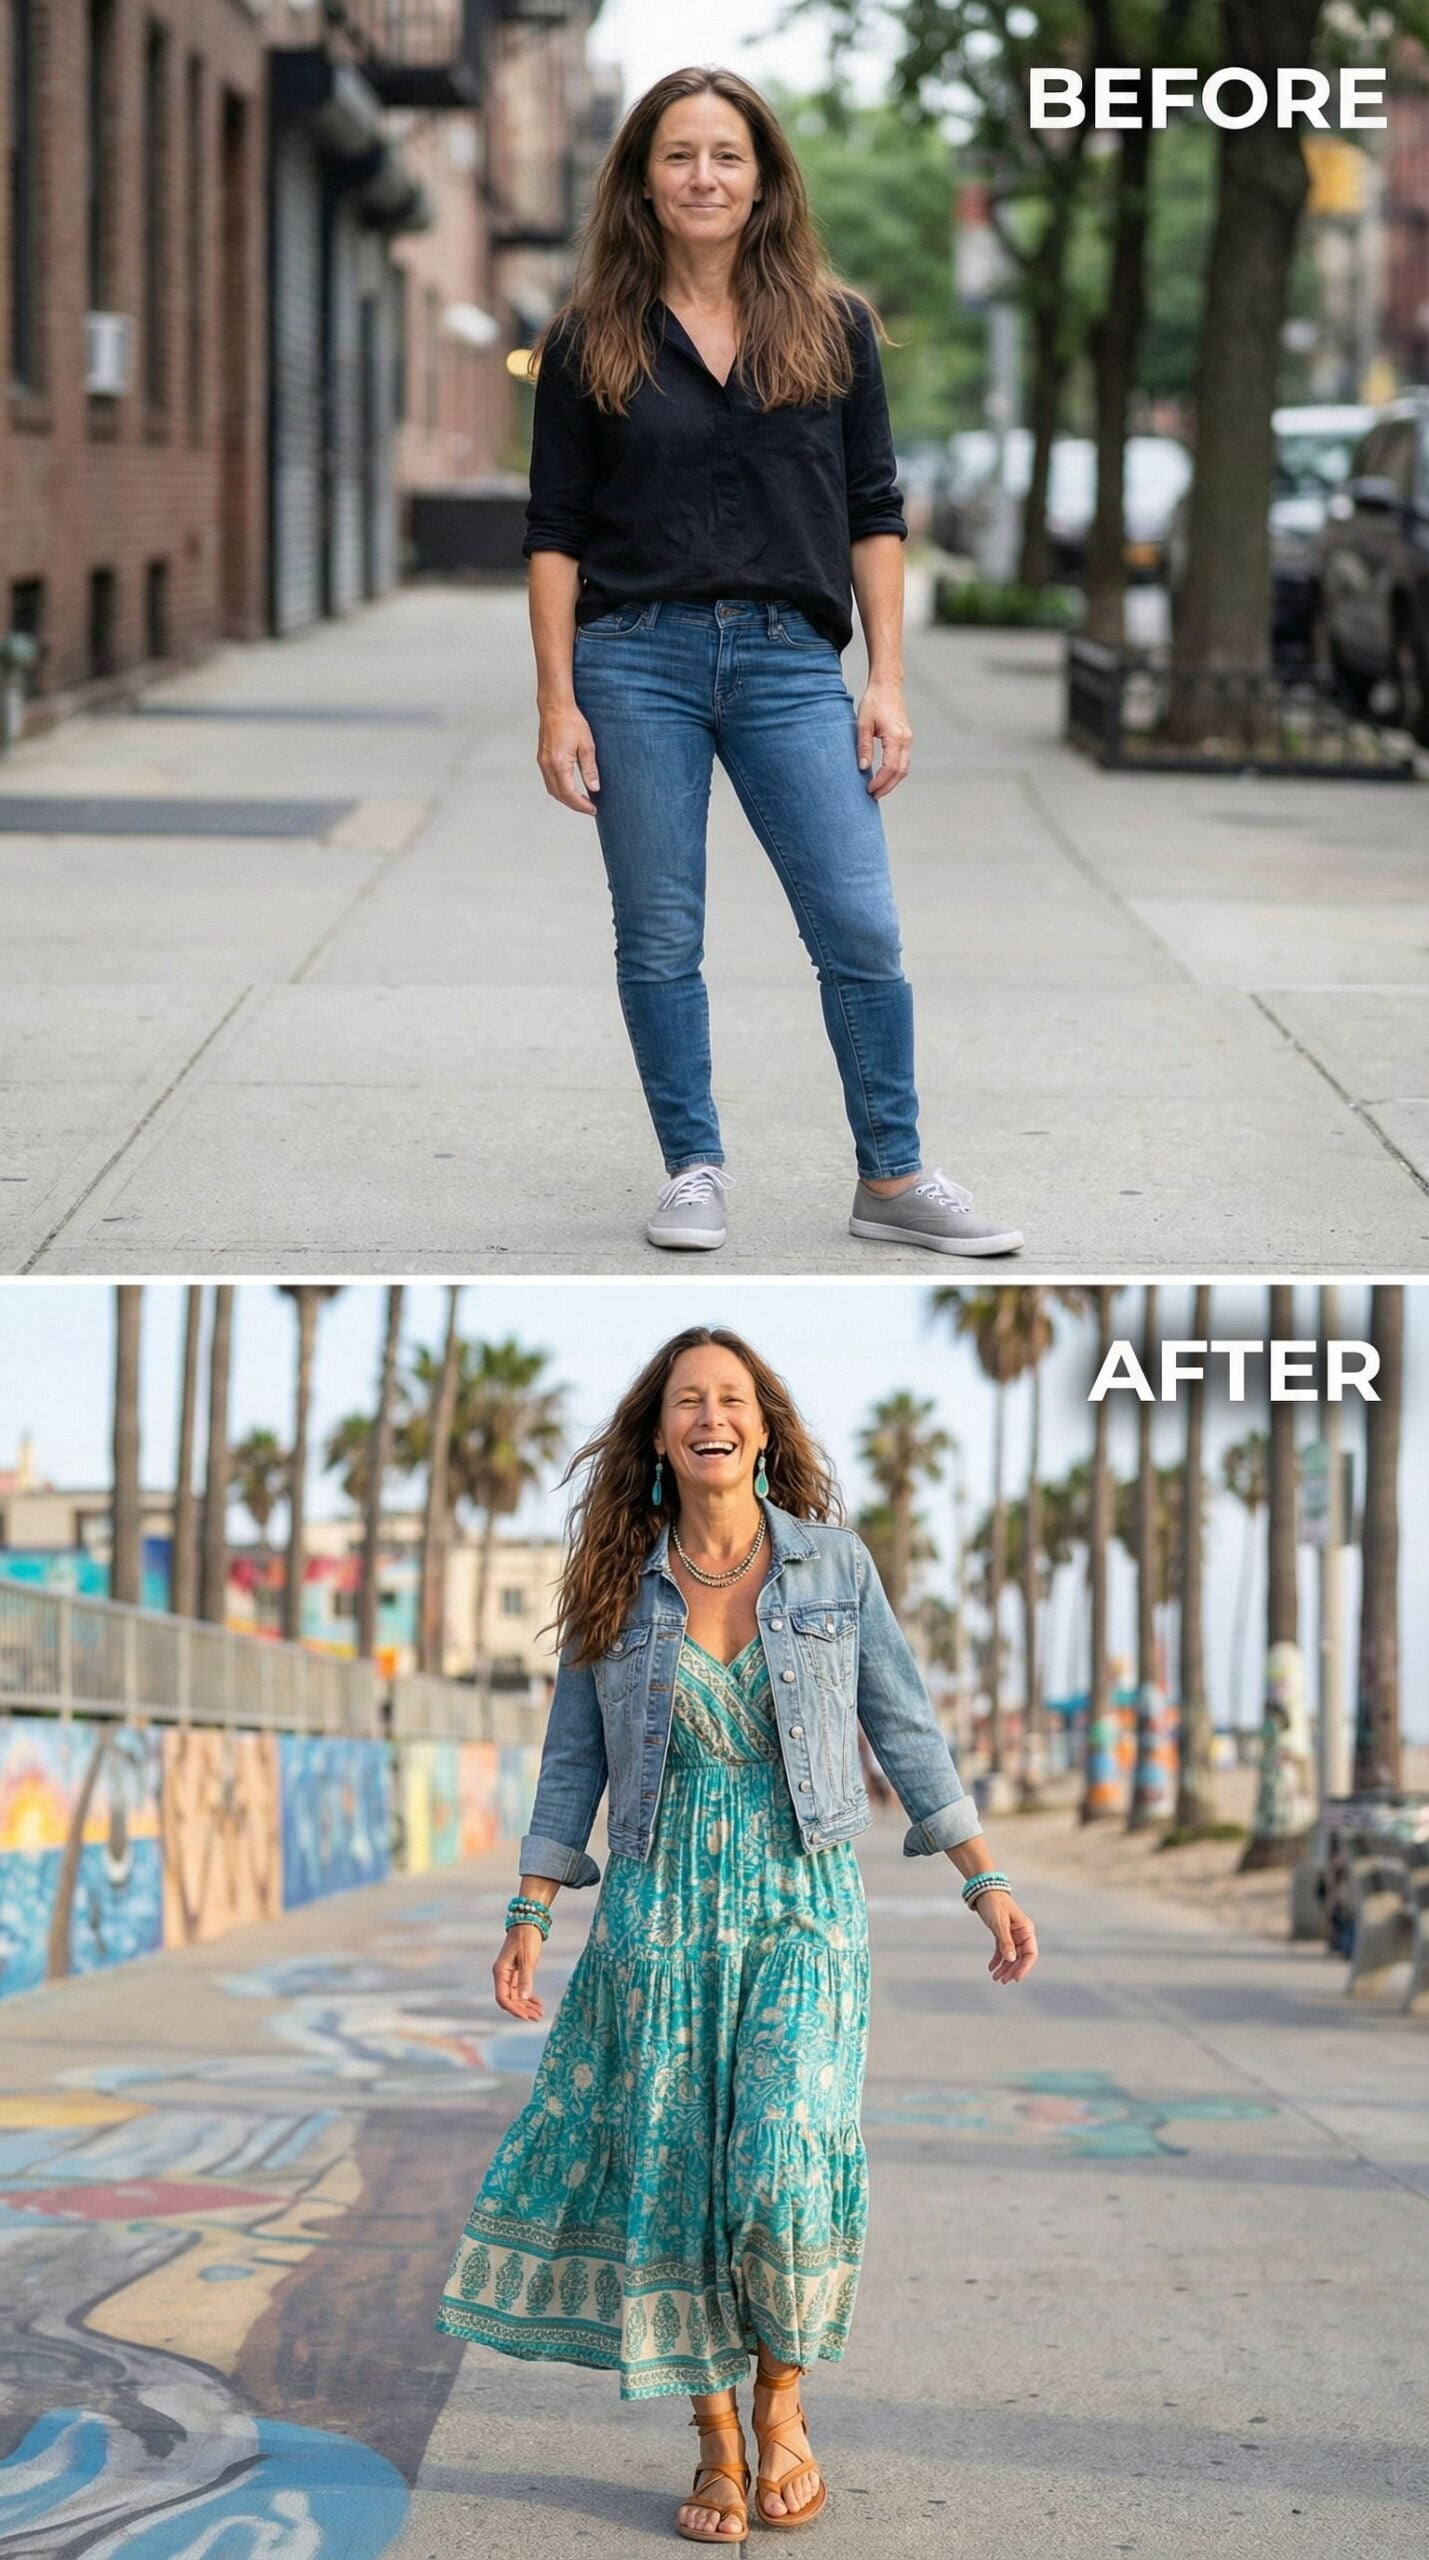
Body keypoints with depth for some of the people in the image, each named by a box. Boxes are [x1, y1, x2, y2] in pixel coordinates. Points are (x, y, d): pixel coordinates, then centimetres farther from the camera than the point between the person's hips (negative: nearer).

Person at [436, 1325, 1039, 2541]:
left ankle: (781, 2405, 8)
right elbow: (573, 1763, 8)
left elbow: (906, 1728, 5)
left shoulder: (833, 1562, 1)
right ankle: (717, 2443, 15)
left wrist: (987, 1882, 3)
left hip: (804, 1904, -1)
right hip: (660, 1908, 2)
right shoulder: (618, 1587, 3)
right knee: (671, 2177, 1)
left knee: (784, 2165, -16)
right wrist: (528, 1918, 2)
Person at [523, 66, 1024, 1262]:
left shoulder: (832, 326, 6)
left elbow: (875, 514, 7)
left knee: (862, 930, -4)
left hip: (790, 664, 1)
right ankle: (694, 1171, 18)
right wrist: (557, 702, -3)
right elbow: (555, 532, 4)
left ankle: (894, 1180, 9)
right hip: (636, 659, 0)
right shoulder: (592, 341, 4)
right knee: (659, 938, 4)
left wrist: (888, 684, 1)